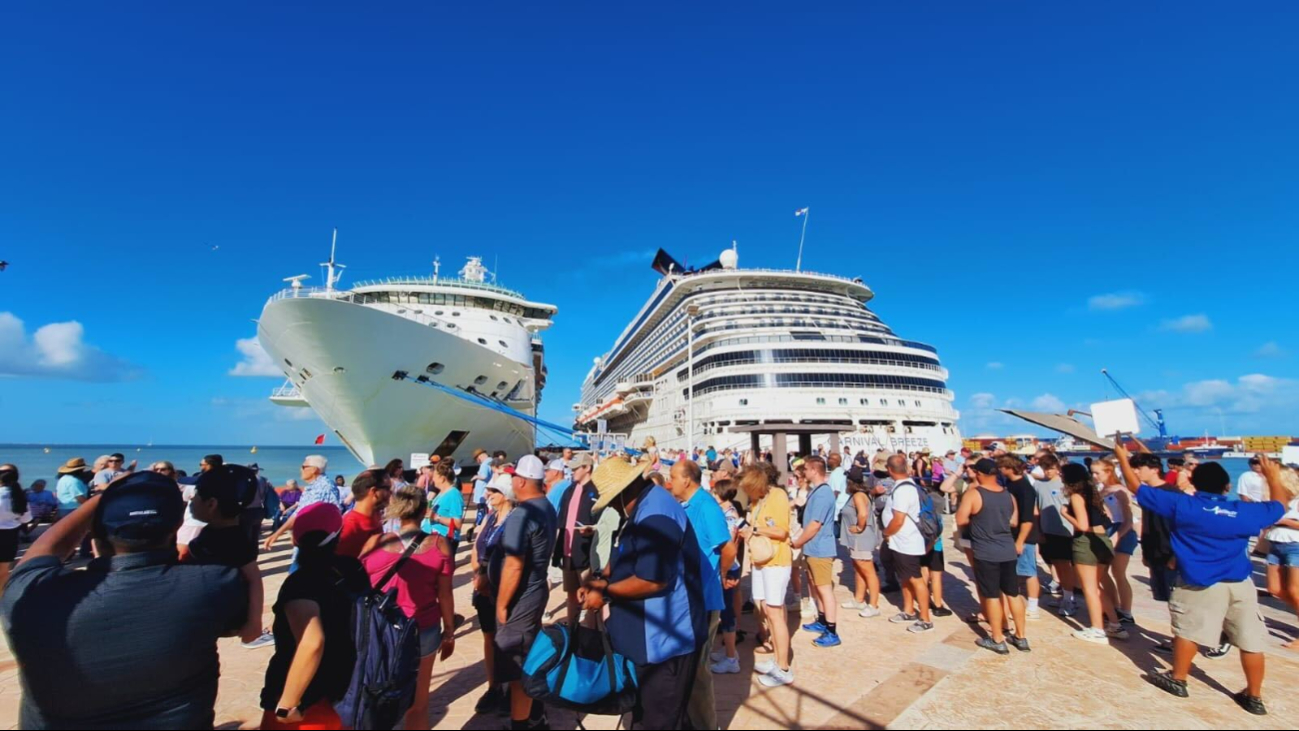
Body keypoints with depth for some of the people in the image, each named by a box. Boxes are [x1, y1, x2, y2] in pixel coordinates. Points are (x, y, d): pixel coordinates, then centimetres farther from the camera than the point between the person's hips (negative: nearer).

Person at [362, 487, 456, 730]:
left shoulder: (375, 543, -9)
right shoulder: (439, 544, -11)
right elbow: (445, 595, -5)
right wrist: (449, 631, 8)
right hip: (424, 631, -1)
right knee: (418, 704, 16)